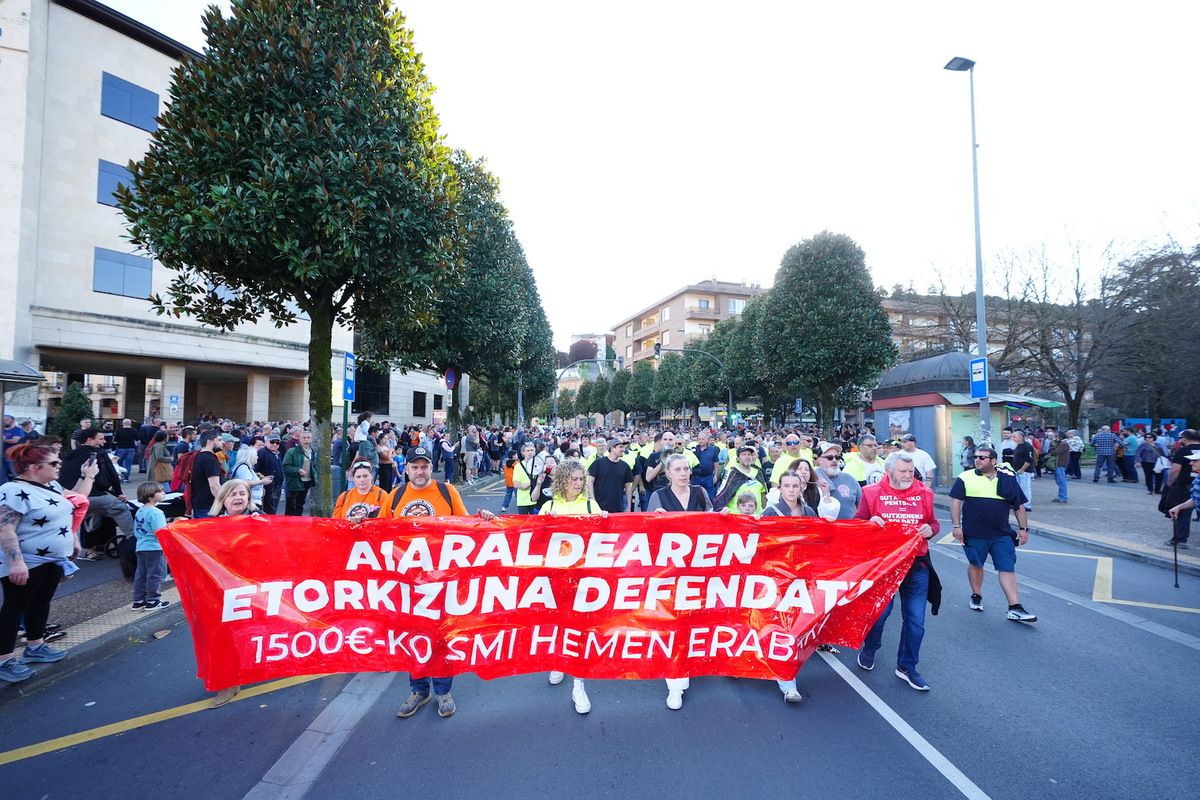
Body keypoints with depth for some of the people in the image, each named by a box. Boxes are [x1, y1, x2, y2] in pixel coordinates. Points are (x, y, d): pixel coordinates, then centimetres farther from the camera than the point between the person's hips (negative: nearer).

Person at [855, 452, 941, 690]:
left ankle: (906, 667, 25)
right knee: (879, 612, 5)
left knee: (915, 619, 7)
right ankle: (869, 649, 35)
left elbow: (933, 522, 15)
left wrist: (930, 529, -8)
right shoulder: (872, 493, -3)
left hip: (917, 564, 3)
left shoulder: (924, 493, 5)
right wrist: (870, 522, -19)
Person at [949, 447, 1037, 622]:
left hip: (1002, 534, 1)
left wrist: (1023, 528, 7)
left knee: (1008, 568, 0)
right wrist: (956, 525, -9)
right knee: (975, 564, 13)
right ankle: (976, 596, 31)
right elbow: (955, 501, -4)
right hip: (974, 534, -1)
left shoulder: (1008, 479, 4)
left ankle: (1015, 608, 3)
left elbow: (1019, 505, 10)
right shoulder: (965, 478, -3)